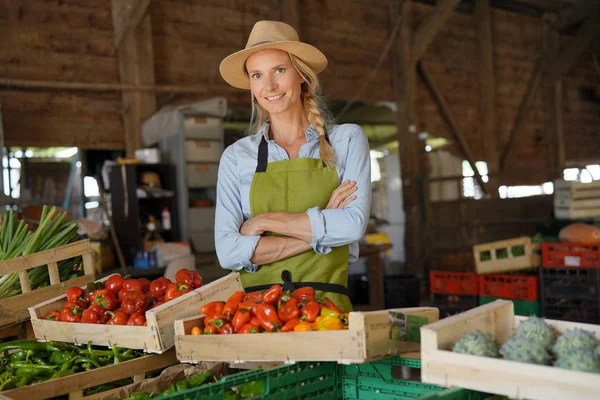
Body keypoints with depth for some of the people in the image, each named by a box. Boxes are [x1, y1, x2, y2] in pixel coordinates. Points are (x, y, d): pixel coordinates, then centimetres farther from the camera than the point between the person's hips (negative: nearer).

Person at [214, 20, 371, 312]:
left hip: (326, 305, -1)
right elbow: (228, 251, -2)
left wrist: (265, 220, -5)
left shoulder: (347, 140, 7)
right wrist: (320, 230, -7)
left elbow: (353, 223, -6)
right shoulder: (237, 156, 8)